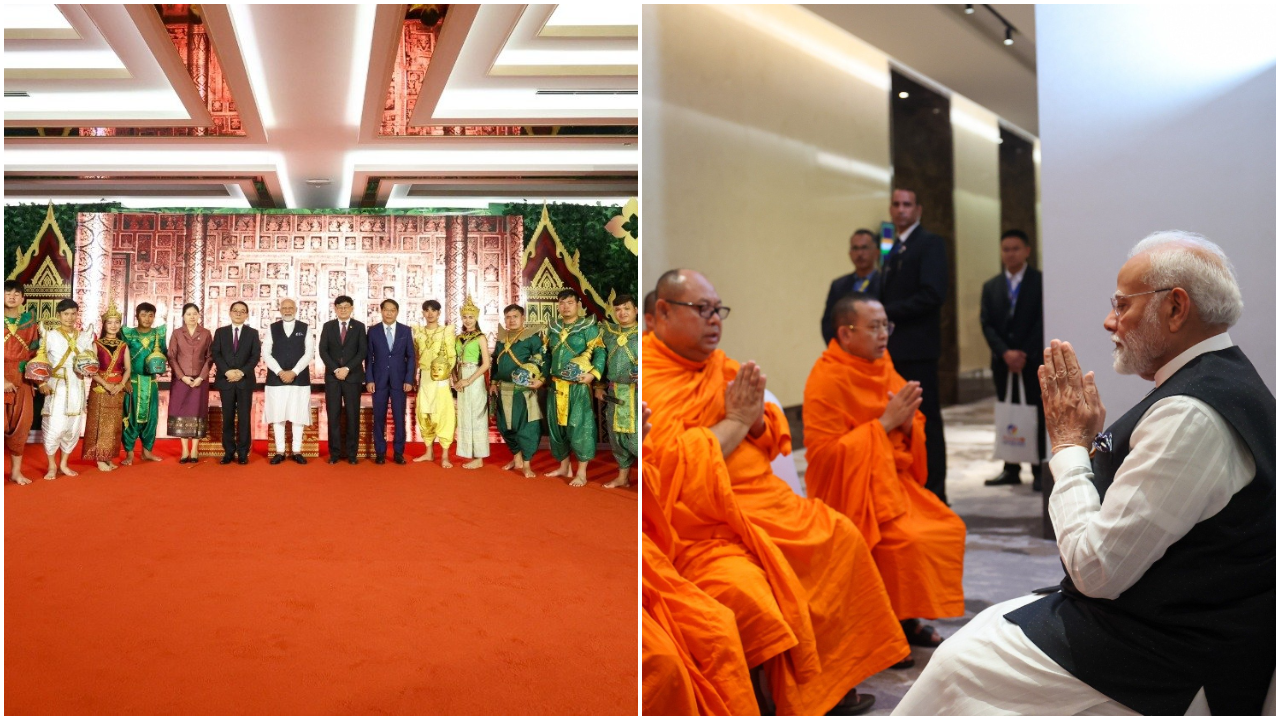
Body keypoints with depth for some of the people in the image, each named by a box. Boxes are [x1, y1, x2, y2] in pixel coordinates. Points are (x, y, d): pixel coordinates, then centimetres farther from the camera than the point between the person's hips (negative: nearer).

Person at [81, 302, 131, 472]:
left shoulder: (123, 345, 7)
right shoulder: (96, 344, -2)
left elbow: (128, 368, 4)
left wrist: (121, 385, -13)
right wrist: (105, 384, -18)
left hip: (118, 389, 3)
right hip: (100, 388, -3)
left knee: (114, 424, 6)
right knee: (100, 423, -2)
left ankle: (109, 457, 14)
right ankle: (100, 459, 2)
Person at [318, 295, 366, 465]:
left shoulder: (359, 326, 5)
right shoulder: (328, 326, 9)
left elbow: (363, 351, -3)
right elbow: (323, 351, 1)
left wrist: (347, 368, -13)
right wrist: (335, 369, -11)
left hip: (353, 376, -1)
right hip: (332, 376, 1)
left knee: (352, 415, 0)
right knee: (333, 415, 0)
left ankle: (351, 453, 6)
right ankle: (335, 452, 5)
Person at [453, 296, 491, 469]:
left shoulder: (480, 338, -7)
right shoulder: (459, 338, 11)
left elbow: (486, 364, -13)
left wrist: (469, 380, -16)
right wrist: (455, 379, -2)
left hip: (475, 380, -6)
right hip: (461, 381, 6)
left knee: (476, 416, -4)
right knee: (464, 416, 9)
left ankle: (479, 458, 1)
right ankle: (469, 453, 17)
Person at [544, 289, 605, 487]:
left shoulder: (587, 327, -5)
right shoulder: (552, 328, 13)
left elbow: (599, 352, -10)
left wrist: (593, 374, -21)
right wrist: (543, 376, 11)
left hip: (578, 386, -6)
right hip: (556, 386, 6)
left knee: (579, 427, -5)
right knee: (557, 426, 12)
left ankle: (581, 472, 3)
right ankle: (564, 467, 26)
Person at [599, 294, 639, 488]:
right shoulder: (608, 333, 11)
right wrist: (599, 386, 14)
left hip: (636, 392, -6)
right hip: (614, 392, 6)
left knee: (635, 437, -10)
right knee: (616, 434, 13)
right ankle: (623, 476, 27)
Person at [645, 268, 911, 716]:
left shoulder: (718, 362, 12)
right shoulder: (646, 376, -11)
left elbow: (773, 441, 14)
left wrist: (756, 414, -9)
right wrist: (736, 419, -12)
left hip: (761, 494, 8)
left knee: (840, 537, -1)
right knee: (774, 571, -25)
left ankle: (829, 679, 8)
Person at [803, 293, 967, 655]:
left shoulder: (882, 367, 7)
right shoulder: (827, 380, -17)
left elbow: (913, 431, 15)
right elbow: (824, 452, -22)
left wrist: (907, 422, -11)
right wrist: (884, 423, -21)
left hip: (894, 478, 8)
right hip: (850, 488, -8)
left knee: (950, 528, -1)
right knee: (906, 540, -25)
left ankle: (908, 617, 10)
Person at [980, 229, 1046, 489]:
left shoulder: (1041, 281, 1)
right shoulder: (991, 287, 12)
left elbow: (1043, 321, -5)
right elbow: (987, 325, 4)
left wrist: (1024, 354, -13)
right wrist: (1005, 353, -10)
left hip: (1034, 360, -3)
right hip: (1003, 361, 4)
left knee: (1037, 415, -1)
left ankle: (1040, 471, 3)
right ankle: (1011, 469, 12)